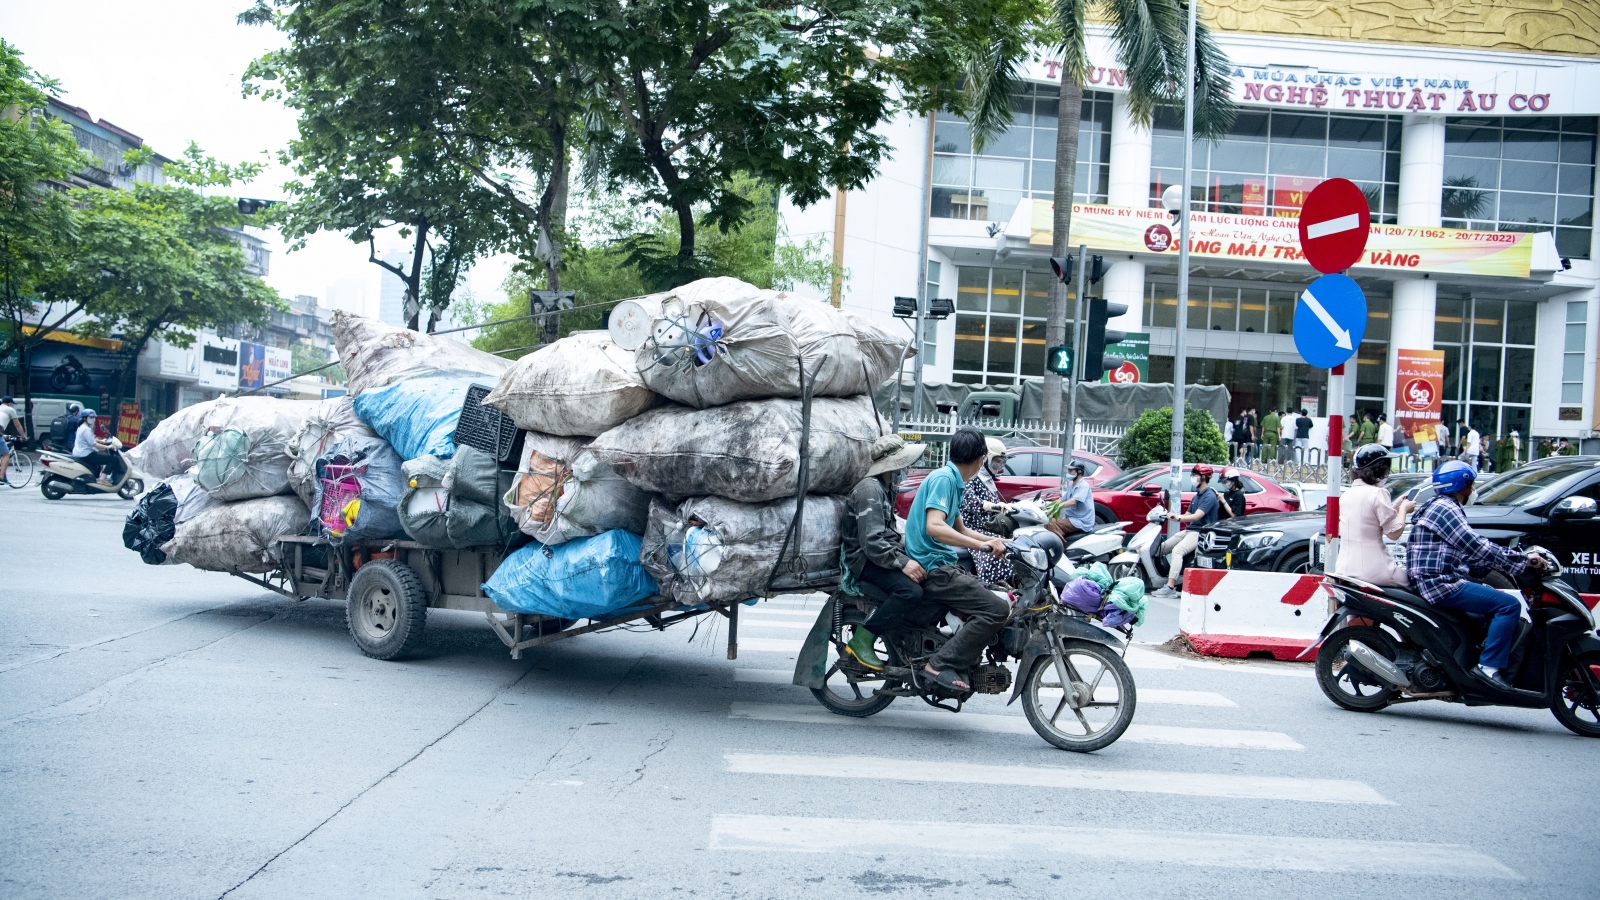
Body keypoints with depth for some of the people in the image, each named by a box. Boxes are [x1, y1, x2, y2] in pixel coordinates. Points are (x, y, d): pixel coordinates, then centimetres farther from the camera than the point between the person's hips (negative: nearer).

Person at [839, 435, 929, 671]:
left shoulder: (886, 488, 20)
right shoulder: (869, 490, -14)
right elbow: (871, 542, -24)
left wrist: (907, 548, 13)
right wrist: (902, 563, -27)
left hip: (885, 554, 10)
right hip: (865, 560, -10)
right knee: (911, 591, -31)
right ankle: (861, 640, -22)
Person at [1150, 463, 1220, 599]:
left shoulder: (1209, 496, -11)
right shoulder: (1197, 496, 20)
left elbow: (1197, 516, -22)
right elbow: (1188, 515, 23)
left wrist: (1178, 517, -31)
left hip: (1201, 532, -10)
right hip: (1189, 530, 10)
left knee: (1177, 550, -32)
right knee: (1161, 548, 5)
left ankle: (1170, 588, -39)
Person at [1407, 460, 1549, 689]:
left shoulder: (1441, 507, 24)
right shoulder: (1445, 509, -9)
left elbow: (1467, 555, 24)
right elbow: (1478, 547, -17)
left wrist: (1517, 561, 18)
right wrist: (1523, 561, -12)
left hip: (1433, 582, 11)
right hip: (1440, 583, -11)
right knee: (1509, 605, -15)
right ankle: (1489, 665, -16)